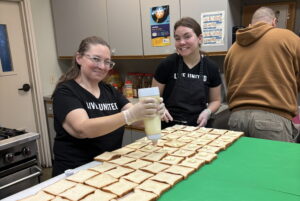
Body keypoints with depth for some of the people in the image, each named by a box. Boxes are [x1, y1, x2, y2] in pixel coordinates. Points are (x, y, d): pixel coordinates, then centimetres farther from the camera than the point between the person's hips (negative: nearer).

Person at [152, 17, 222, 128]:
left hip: (197, 126, 2)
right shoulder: (167, 64, -6)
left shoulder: (211, 67, 0)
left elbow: (215, 100, 12)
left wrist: (207, 112, -7)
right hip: (168, 126, -2)